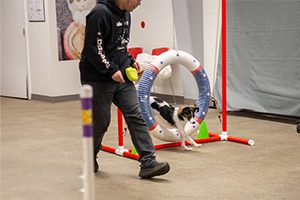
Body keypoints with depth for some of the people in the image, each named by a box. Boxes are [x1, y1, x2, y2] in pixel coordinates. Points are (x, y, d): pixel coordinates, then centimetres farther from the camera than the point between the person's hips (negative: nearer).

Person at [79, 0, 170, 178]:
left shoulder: (125, 14, 10)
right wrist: (111, 70, -22)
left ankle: (148, 163, -5)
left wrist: (130, 61, 7)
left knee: (136, 116, -4)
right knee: (101, 122, 6)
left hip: (122, 78, 7)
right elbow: (91, 49, -21)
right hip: (99, 80, -7)